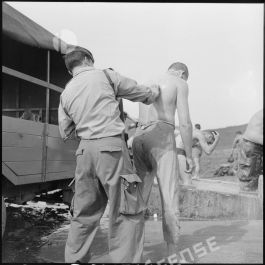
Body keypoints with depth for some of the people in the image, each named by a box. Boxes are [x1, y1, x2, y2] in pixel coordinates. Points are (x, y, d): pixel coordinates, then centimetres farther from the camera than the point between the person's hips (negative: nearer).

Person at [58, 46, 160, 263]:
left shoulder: (66, 93, 15)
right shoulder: (105, 76, 3)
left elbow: (66, 133, 19)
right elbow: (143, 94, 11)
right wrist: (155, 89, 31)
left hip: (85, 149, 6)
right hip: (110, 146, -5)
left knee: (85, 212, 14)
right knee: (127, 211, -1)